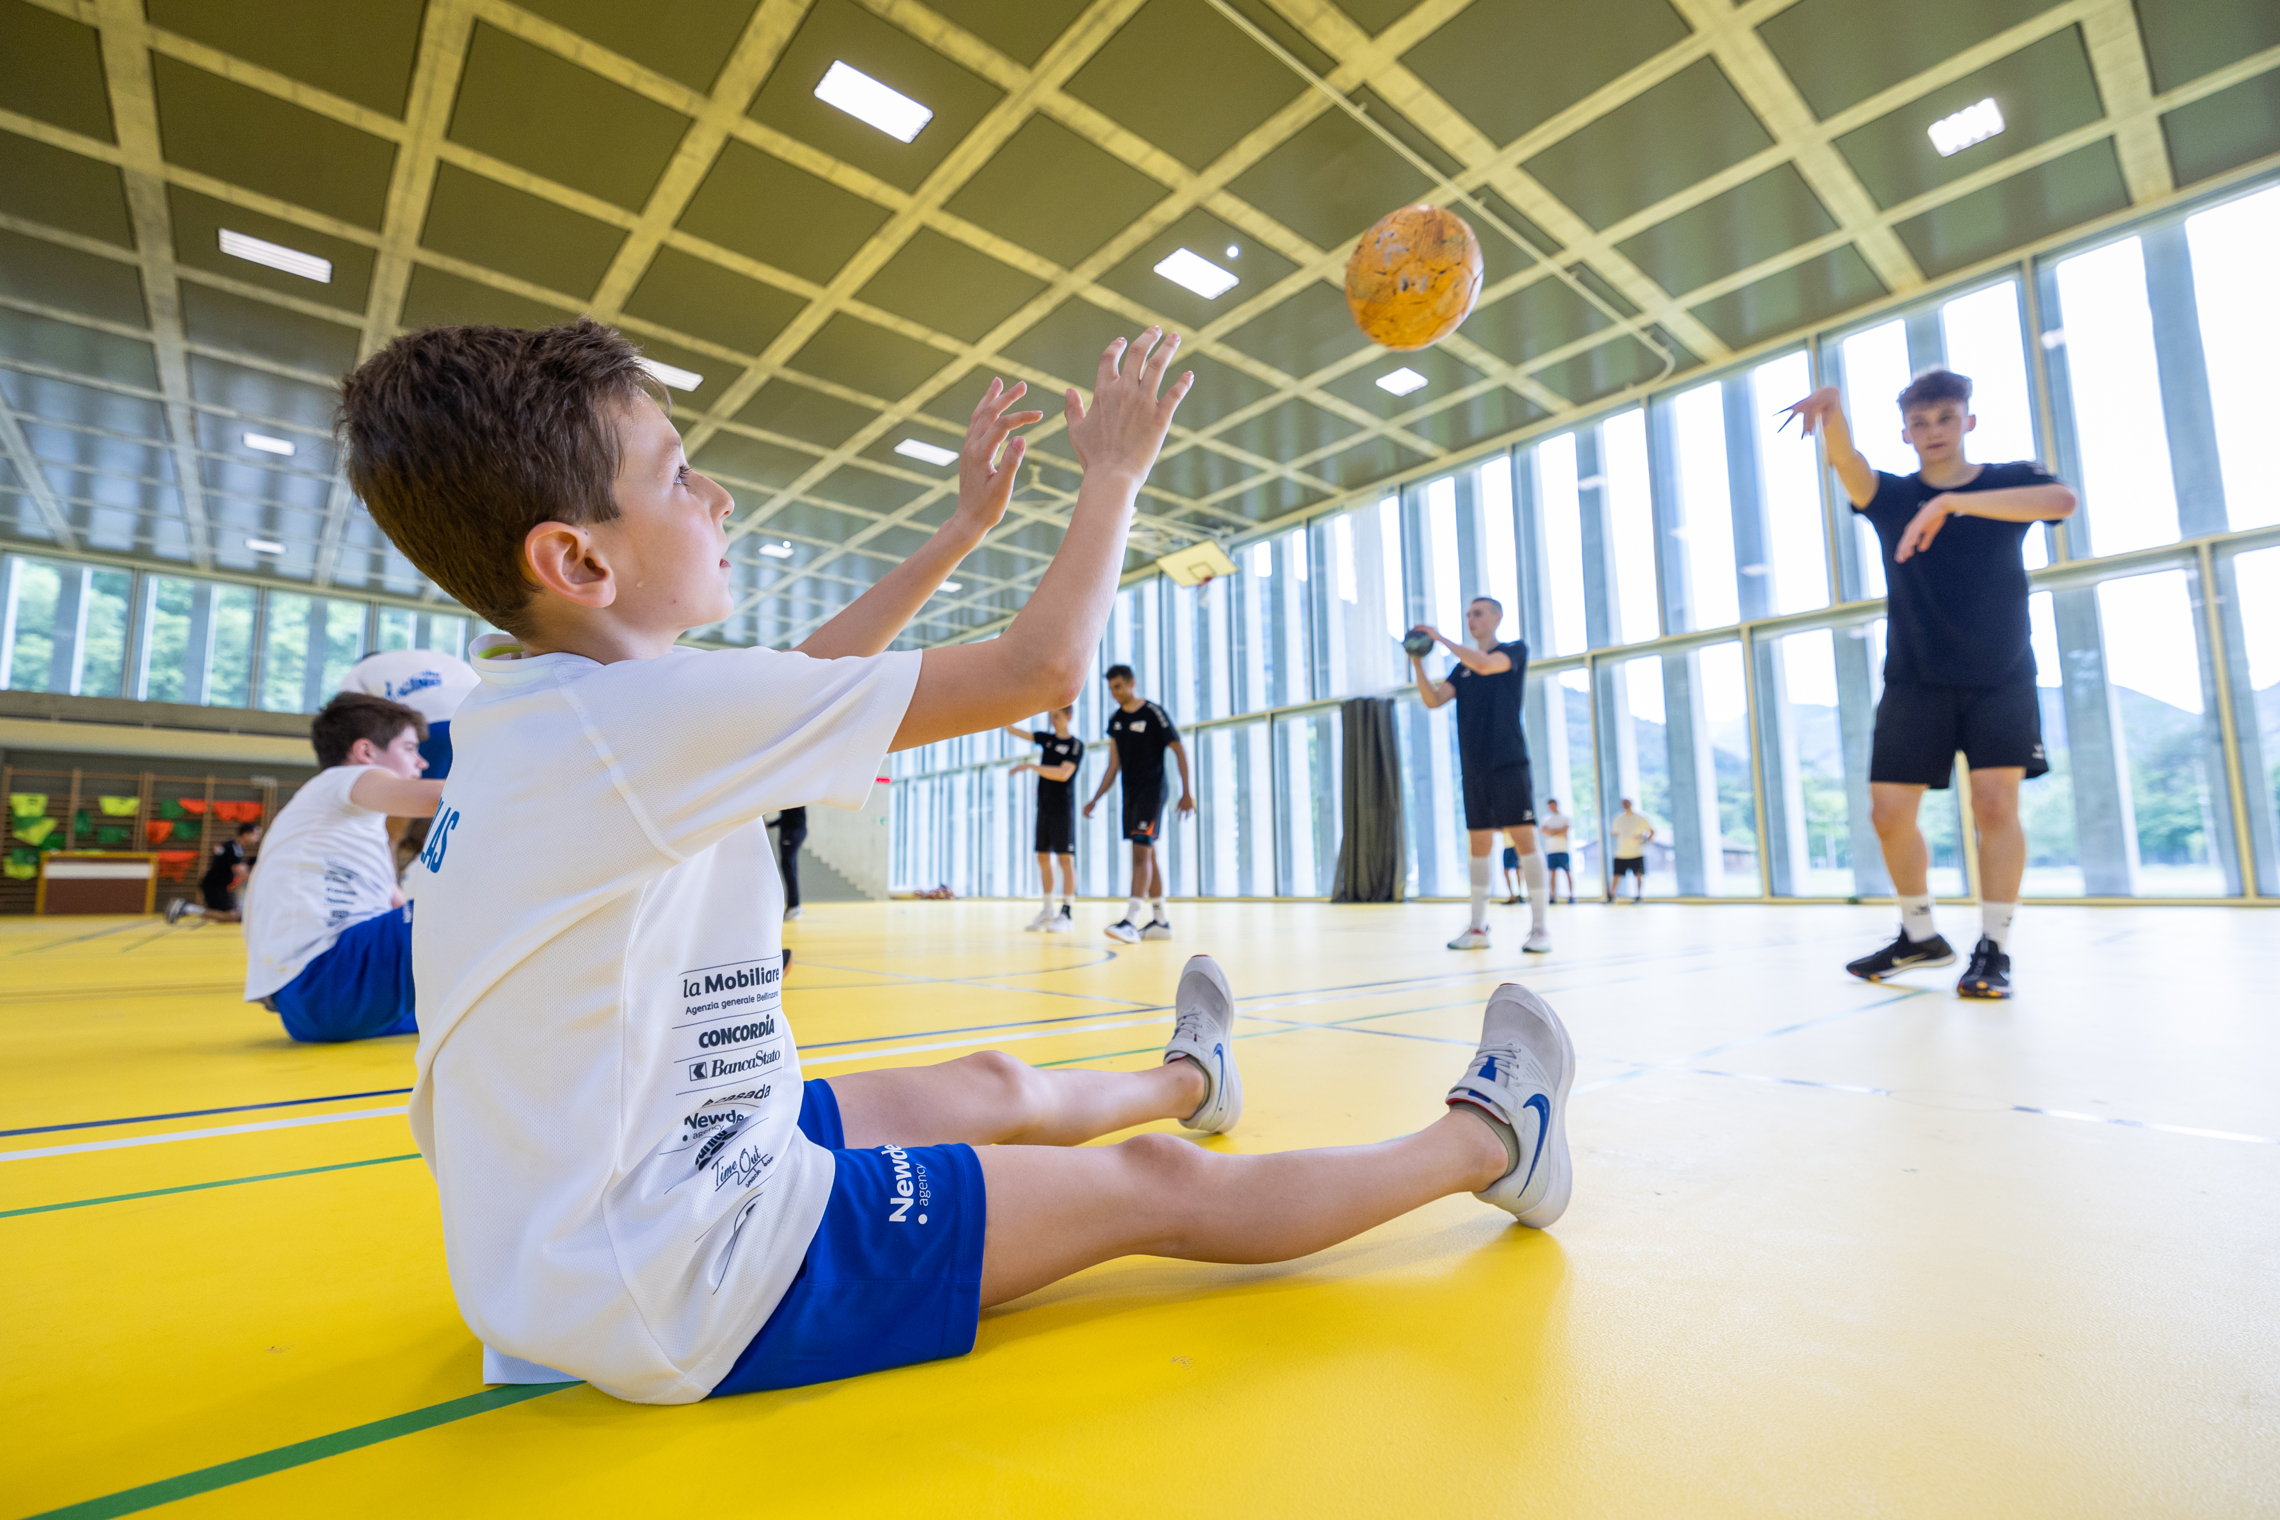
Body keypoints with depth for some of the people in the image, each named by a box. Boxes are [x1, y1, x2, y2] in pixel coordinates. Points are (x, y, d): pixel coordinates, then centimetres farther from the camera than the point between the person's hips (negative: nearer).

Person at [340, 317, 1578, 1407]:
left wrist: (965, 526, 17)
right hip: (686, 1286, -9)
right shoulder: (639, 714, -27)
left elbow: (800, 677, 14)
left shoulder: (525, 715, 3)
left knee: (990, 1088, 22)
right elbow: (1042, 666, -24)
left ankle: (1189, 1077, 51)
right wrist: (1114, 474, -6)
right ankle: (1488, 1142, 16)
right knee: (1152, 1187, -2)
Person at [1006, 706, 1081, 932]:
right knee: (1043, 858, 7)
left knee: (1065, 858, -6)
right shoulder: (1047, 738, 13)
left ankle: (1067, 913, -4)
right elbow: (1013, 730, 9)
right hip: (1044, 808, 6)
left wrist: (1031, 765, -20)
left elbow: (1063, 773, -18)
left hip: (1063, 809, -6)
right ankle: (1047, 911, 16)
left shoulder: (1076, 745, -5)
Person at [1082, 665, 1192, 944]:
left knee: (1141, 850, -15)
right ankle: (1160, 921, 16)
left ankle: (1130, 921, -20)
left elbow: (1179, 750, -6)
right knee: (1148, 853, 10)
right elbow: (1114, 765, 15)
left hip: (1152, 792, -7)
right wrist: (1096, 799, 11)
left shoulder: (1154, 713, -8)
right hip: (1130, 793, 7)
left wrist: (1187, 791, -11)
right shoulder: (1115, 719, 11)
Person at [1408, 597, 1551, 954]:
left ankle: (1539, 928, -4)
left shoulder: (1515, 650, 2)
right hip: (1474, 768, 6)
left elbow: (1486, 665, -19)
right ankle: (1478, 928, 10)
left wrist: (1441, 637, -14)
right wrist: (1417, 662, -9)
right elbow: (1433, 699, 5)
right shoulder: (1462, 668, 18)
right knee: (1479, 844, 6)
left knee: (1524, 838, -8)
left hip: (1509, 764, -5)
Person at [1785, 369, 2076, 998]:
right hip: (1915, 682, 1)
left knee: (1996, 802, -12)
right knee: (1889, 811, -2)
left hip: (2001, 680, -1)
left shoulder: (2013, 479, 2)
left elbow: (2062, 500, -22)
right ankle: (1920, 935, 17)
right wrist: (1831, 412, -40)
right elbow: (1845, 461, -19)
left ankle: (1994, 947, 1)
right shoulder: (1890, 495, 4)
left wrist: (1953, 501, -31)